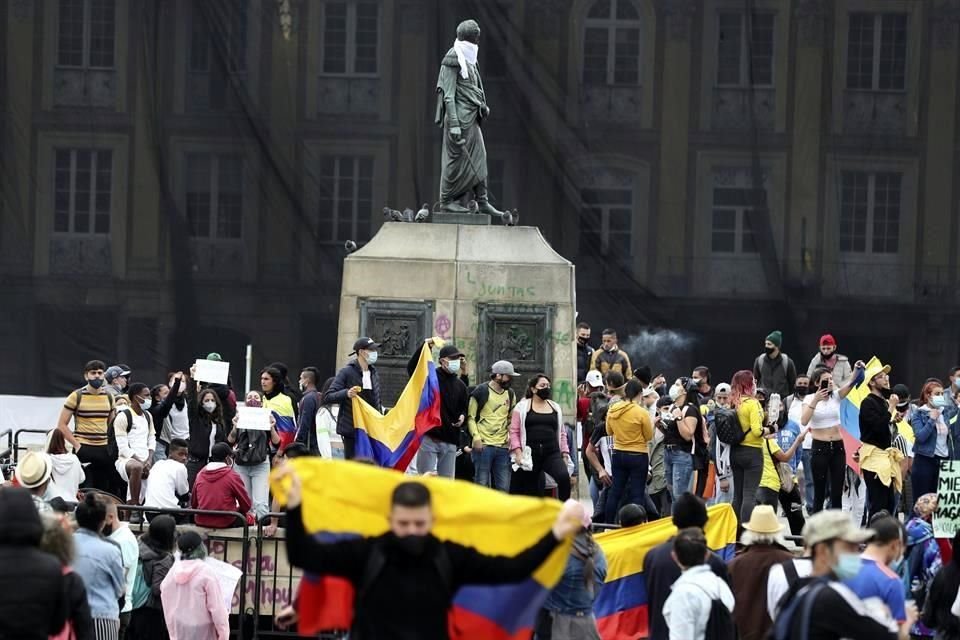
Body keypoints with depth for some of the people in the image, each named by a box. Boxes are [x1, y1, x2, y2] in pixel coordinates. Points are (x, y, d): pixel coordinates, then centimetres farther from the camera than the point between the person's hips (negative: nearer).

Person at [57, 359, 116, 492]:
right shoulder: (76, 396, -2)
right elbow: (62, 424, -2)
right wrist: (76, 445, -9)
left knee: (104, 490, 5)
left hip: (104, 450, 5)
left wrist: (111, 445, 9)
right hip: (83, 450, -5)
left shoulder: (109, 397, 11)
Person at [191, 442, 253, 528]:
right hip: (225, 522, -5)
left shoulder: (200, 475, 4)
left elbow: (193, 504, 13)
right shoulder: (232, 476, -9)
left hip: (201, 522, 5)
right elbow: (247, 505, -2)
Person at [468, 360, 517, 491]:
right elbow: (471, 417, -3)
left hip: (503, 446, 6)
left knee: (503, 489, 4)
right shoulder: (481, 392, -3)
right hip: (483, 446, -6)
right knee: (482, 485, -4)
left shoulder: (510, 395, 15)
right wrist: (476, 437, -14)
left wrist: (511, 434, 6)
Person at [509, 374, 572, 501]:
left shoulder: (555, 408, 17)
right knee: (531, 491, 1)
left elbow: (562, 433, 18)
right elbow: (514, 431, 0)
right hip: (530, 454, -2)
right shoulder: (523, 407, 6)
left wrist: (565, 454, 9)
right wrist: (518, 452, -11)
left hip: (552, 453, 2)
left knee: (564, 477, -25)